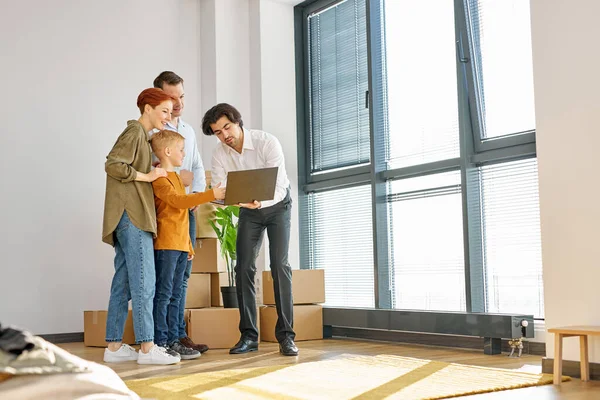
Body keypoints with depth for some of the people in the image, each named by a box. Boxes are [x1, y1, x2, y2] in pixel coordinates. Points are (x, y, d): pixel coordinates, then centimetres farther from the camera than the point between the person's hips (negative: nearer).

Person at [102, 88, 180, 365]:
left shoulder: (141, 135, 23)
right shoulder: (134, 132, -6)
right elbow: (112, 165, -18)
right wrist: (146, 176, -12)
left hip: (131, 217, 10)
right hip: (132, 216, -10)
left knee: (123, 283, 8)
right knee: (143, 282, -11)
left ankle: (114, 347, 11)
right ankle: (147, 348, -10)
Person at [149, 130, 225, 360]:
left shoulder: (175, 176, 22)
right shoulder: (159, 178, -9)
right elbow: (179, 201, -24)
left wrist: (188, 245, 23)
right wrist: (211, 194, -28)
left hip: (180, 245, 10)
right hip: (165, 244, -10)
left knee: (175, 295, 10)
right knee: (163, 295, -7)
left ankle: (173, 340, 14)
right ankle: (160, 343, -4)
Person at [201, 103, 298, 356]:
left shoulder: (267, 142, -28)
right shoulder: (219, 155, -16)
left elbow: (278, 187, -32)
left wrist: (260, 201, -50)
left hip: (277, 205, -3)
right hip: (248, 210, 3)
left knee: (279, 265, -13)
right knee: (244, 268, -5)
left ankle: (286, 336, -10)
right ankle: (249, 336, 3)